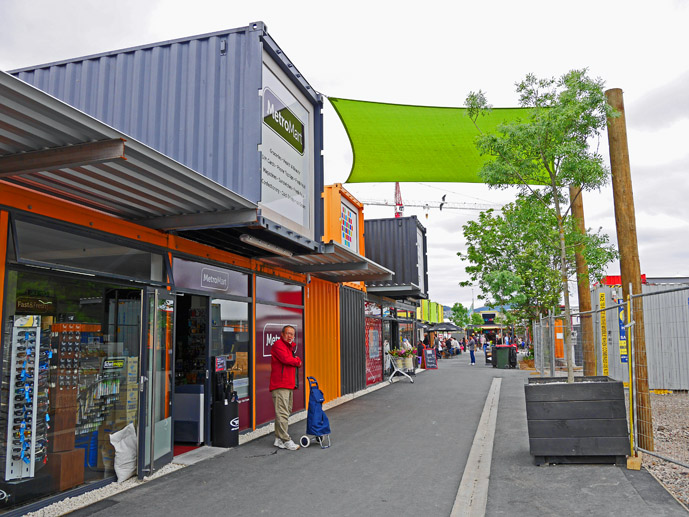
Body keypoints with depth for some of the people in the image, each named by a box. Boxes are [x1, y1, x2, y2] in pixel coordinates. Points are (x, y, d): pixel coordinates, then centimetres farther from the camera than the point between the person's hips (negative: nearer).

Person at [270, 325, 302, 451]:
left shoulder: (291, 346, 23)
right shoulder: (278, 344, -8)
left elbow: (295, 360, 21)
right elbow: (286, 359, -20)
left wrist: (297, 360, -2)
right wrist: (297, 362, -2)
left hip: (289, 385, 10)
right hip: (280, 385, -10)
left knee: (286, 412, 13)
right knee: (282, 413, -8)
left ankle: (279, 439, 19)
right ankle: (286, 440, -7)